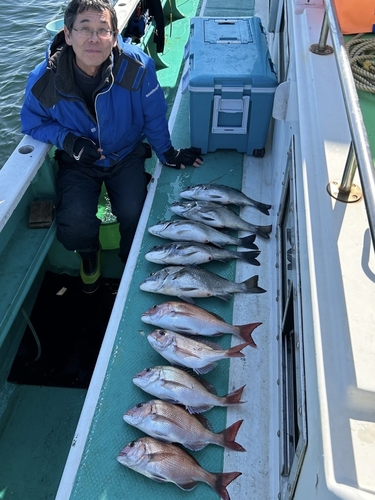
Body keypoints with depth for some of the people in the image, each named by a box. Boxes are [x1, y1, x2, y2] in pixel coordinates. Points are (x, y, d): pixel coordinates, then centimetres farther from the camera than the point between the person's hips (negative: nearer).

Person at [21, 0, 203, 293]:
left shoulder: (137, 66, -23)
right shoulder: (44, 80, -21)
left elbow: (154, 116, -6)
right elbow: (33, 124, -4)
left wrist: (167, 153, 5)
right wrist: (68, 140, -22)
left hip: (127, 154, 0)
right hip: (78, 161, 0)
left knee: (134, 214, -23)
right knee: (74, 225, -22)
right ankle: (89, 254, 19)